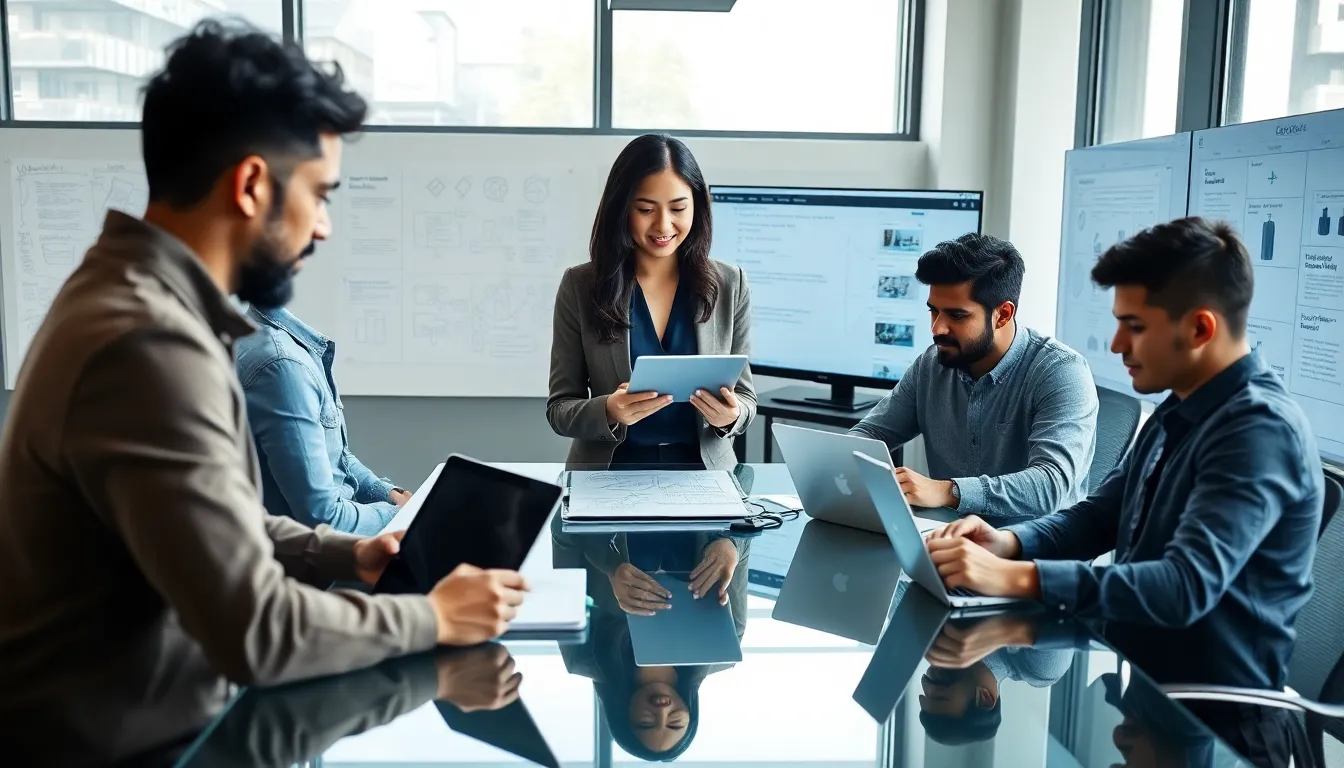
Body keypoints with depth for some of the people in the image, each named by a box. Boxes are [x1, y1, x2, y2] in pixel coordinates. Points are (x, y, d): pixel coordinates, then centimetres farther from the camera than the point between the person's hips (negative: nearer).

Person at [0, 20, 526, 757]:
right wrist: (432, 617, -15)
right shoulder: (148, 345, -29)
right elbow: (253, 628, -28)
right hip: (107, 739, -9)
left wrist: (345, 554, 5)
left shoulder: (131, 293, 3)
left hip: (137, 698, 9)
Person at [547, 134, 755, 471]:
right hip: (611, 475, -1)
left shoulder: (730, 285, 3)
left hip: (703, 473, 2)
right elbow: (559, 408, 1)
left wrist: (731, 416, -14)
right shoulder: (580, 286, -1)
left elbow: (745, 397, 8)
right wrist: (609, 412, -19)